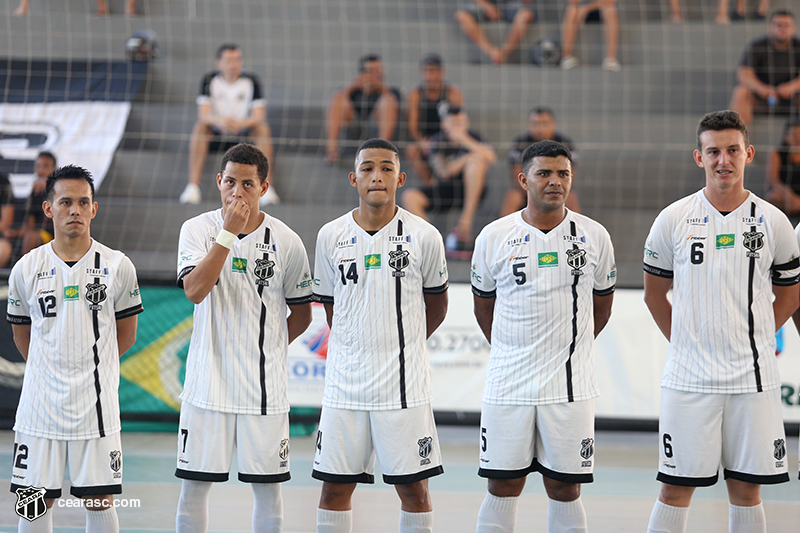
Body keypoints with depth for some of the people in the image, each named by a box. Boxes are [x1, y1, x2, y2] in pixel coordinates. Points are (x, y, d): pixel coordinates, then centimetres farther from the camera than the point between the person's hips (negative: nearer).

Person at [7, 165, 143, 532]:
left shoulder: (118, 267, -1)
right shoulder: (26, 270, 1)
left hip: (96, 405, -1)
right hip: (40, 405, 1)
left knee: (100, 502, 2)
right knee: (36, 502, 4)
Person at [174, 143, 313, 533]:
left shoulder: (285, 241, -1)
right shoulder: (198, 229, -2)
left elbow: (301, 314, 11)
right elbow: (195, 291, -19)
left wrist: (266, 350, 7)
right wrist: (228, 233, -21)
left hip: (265, 386, 0)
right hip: (208, 382, 0)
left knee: (267, 486, 6)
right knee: (194, 484, 3)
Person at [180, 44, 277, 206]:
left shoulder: (251, 81, -7)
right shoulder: (210, 80, -8)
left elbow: (259, 116, -15)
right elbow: (203, 114, -18)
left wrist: (241, 124, -38)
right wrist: (220, 121, -42)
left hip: (245, 128, 0)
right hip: (216, 129, 0)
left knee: (263, 128, -28)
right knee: (200, 126, -29)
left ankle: (267, 187, -33)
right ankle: (193, 185, -37)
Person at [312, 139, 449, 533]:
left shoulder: (424, 236, -2)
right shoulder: (331, 236, 3)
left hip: (404, 384, -2)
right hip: (344, 382, 2)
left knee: (413, 487, 2)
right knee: (335, 486, 5)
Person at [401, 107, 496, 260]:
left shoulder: (473, 137, -2)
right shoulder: (437, 141, -3)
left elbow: (491, 157, -23)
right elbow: (444, 172, -13)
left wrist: (465, 139, -25)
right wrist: (466, 158, -18)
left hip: (471, 191, -1)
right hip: (445, 190, 1)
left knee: (476, 160, -29)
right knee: (409, 197, -21)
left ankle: (466, 220, -32)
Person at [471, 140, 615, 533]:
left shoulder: (593, 236, 2)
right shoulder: (493, 238, 1)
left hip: (570, 388, 0)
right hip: (507, 385, 0)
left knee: (565, 490, 5)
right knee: (502, 489, 3)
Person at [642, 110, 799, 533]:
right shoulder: (673, 220, 1)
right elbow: (654, 294, 12)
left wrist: (752, 340, 10)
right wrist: (685, 342, 7)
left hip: (753, 379, 1)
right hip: (688, 379, -1)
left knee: (746, 490, 5)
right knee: (676, 488, 0)